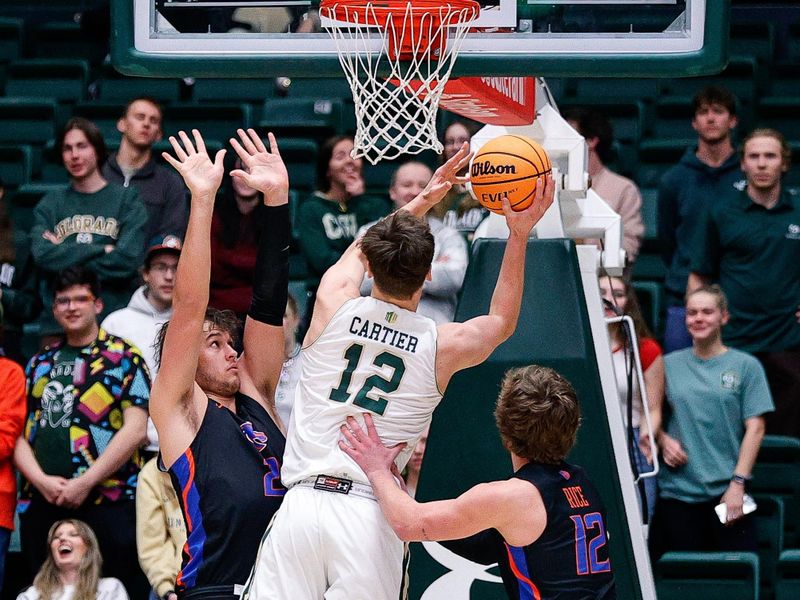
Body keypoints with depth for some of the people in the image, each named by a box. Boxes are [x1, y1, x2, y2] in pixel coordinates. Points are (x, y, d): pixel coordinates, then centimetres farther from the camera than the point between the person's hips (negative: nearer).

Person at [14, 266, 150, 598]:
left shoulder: (123, 358, 4)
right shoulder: (40, 364, 18)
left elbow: (135, 430, -6)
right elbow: (19, 433, 12)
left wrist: (84, 483, -11)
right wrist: (41, 481, -6)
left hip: (106, 502, -4)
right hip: (40, 505, 5)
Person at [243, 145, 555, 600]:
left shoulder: (334, 306, 4)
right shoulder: (441, 346, 2)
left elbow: (360, 251, 29)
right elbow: (502, 322, 26)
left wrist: (423, 200, 37)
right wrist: (520, 236, 26)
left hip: (303, 504, 1)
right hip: (369, 515, -1)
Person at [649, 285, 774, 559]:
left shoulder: (745, 366, 3)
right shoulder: (669, 365, 10)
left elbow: (755, 428, -1)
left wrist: (738, 482, -9)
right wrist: (663, 439, -3)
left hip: (727, 493, -2)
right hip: (677, 491, 2)